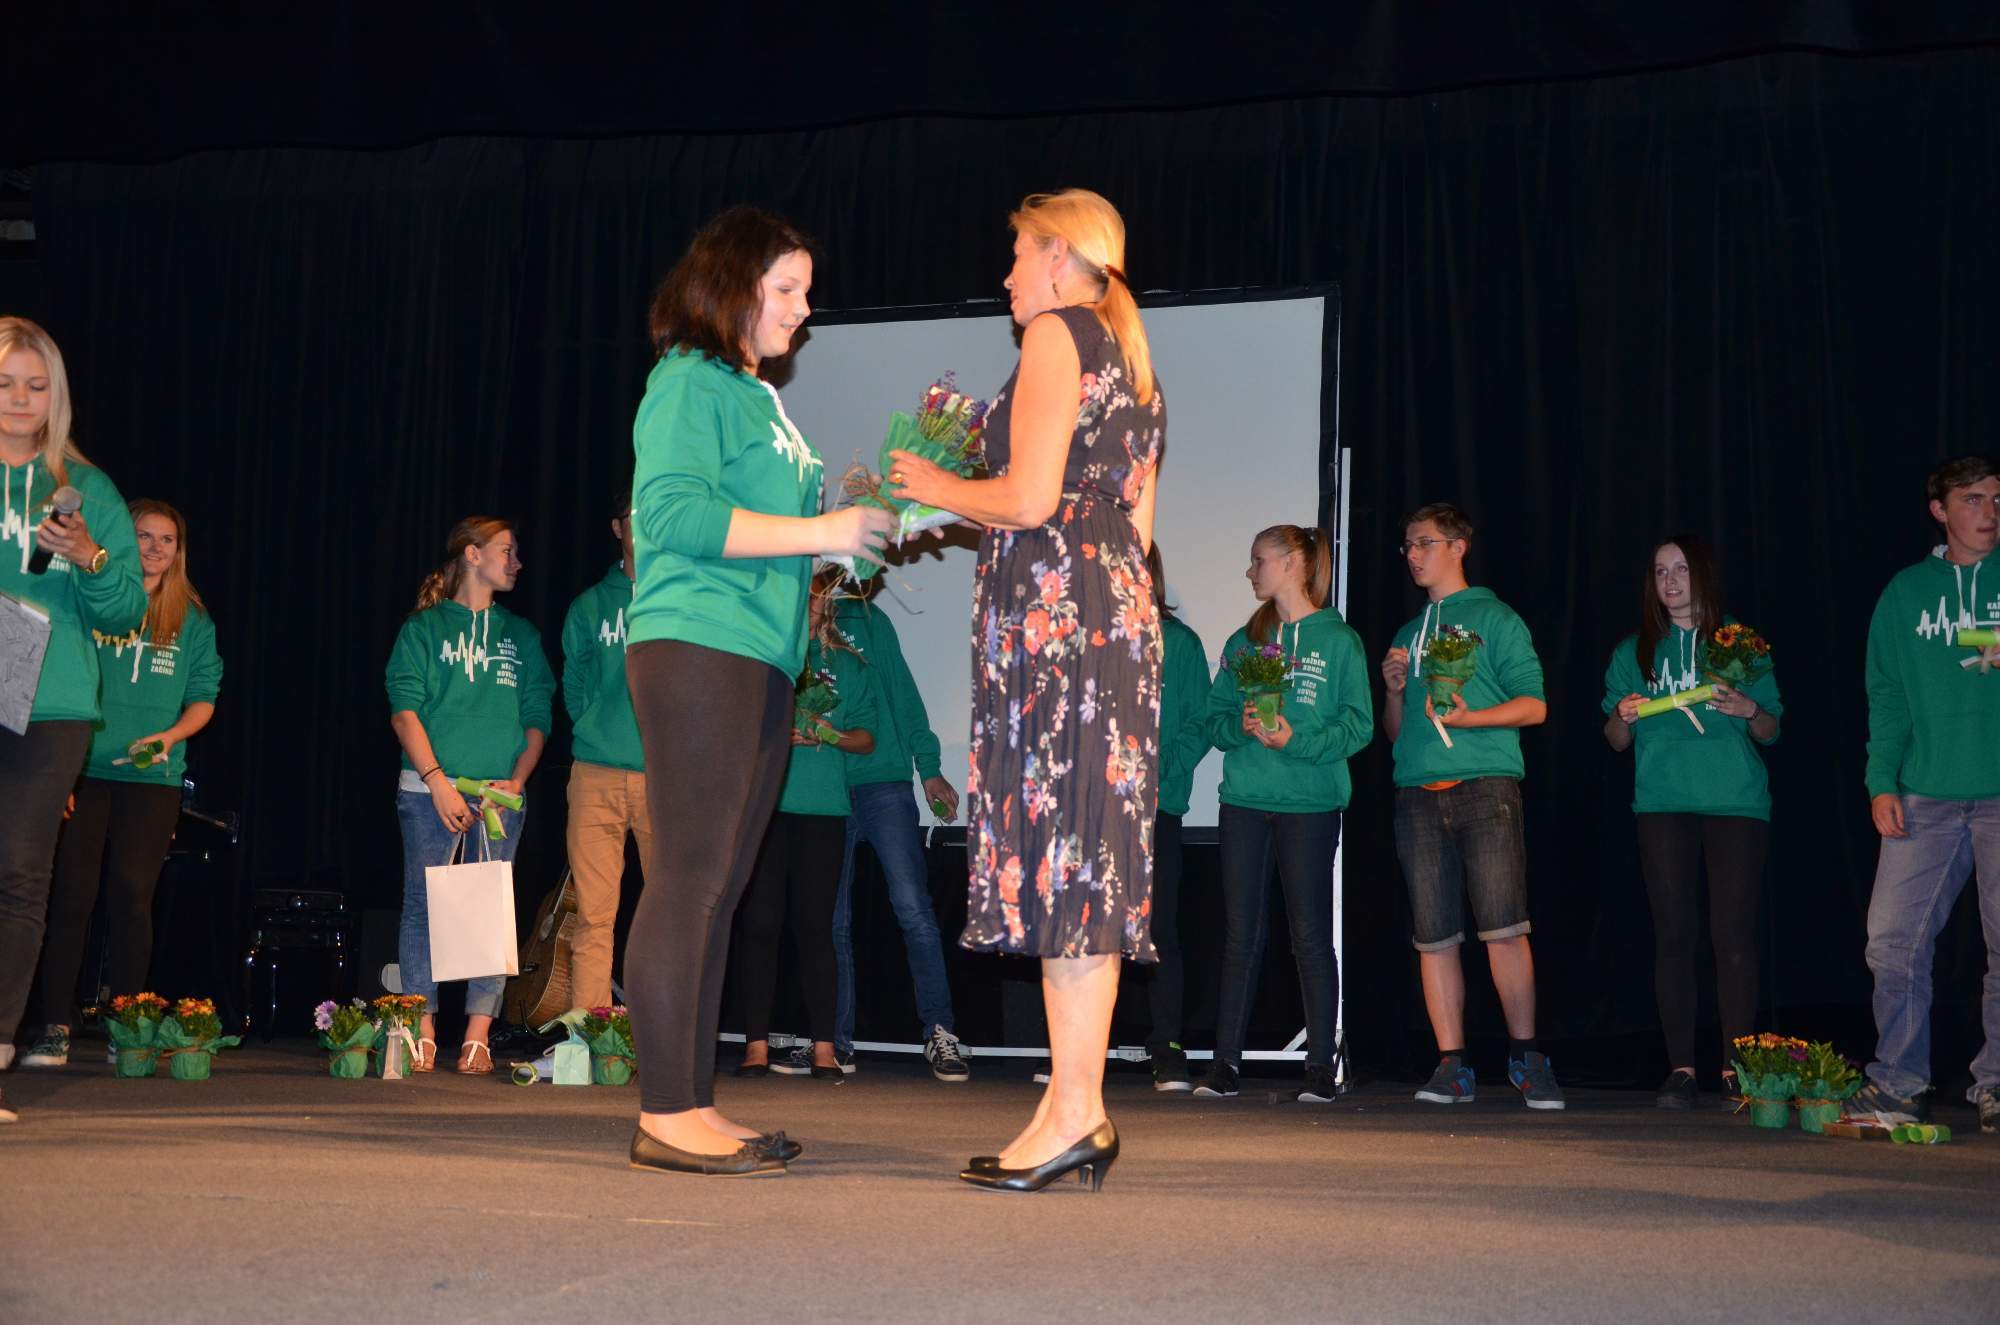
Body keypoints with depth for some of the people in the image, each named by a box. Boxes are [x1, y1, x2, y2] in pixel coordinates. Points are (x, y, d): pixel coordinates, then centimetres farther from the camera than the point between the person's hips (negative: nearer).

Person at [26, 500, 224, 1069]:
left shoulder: (192, 622, 13)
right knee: (71, 893, -6)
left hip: (152, 775, 1)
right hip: (85, 768, -1)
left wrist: (171, 735, -8)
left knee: (130, 894, -4)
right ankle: (55, 1028, -4)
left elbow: (203, 698, 12)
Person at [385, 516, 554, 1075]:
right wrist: (437, 780, -13)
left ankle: (477, 1038, -4)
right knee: (424, 905, -4)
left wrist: (517, 780, -3)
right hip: (430, 790, -3)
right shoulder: (424, 628, 7)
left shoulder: (521, 636, 18)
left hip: (501, 793, 3)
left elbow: (537, 717, 13)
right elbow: (404, 711, -2)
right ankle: (423, 1037, -1)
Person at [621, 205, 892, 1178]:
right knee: (689, 879, -10)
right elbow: (675, 514, -17)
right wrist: (818, 533, -15)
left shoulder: (757, 398, 24)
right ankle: (665, 1117, -8)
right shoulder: (689, 383, -4)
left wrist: (854, 520, 14)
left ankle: (693, 1107, 12)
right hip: (696, 649, -9)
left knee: (718, 889, 8)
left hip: (757, 661, 9)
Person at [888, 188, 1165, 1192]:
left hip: (1053, 609, -9)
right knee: (1088, 856, 6)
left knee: (1058, 845, -10)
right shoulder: (1130, 360, 24)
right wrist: (972, 505, 27)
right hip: (1119, 610, 9)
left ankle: (1073, 1109, -10)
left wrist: (941, 489, 4)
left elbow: (1031, 499, -14)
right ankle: (1080, 1109, 7)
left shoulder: (1057, 334, -3)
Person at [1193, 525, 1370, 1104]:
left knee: (1311, 936, -1)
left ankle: (1321, 1066, 5)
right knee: (1240, 935, 4)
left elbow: (1358, 726, -5)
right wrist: (1242, 725, -10)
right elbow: (1215, 718, 11)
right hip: (1244, 801, 4)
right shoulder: (1243, 642, 14)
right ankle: (1225, 1061, 7)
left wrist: (1295, 739, -18)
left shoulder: (1338, 640, 1)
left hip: (1310, 802, -4)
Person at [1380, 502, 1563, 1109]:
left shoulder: (1494, 618, 7)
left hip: (1485, 785, -5)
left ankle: (1526, 1057, -4)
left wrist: (1468, 717, -14)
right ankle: (1452, 1066, 4)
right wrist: (1395, 691, 6)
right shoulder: (1406, 635, 23)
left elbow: (1533, 705, -1)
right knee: (1434, 936, 0)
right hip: (1418, 792, 5)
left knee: (1502, 928, -12)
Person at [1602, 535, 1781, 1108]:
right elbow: (1616, 740, 14)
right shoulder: (1634, 652, 15)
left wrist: (1749, 710, -10)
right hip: (1663, 803, 1)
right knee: (1673, 934, -3)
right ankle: (1680, 1067, -1)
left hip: (1737, 802, -1)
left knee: (1734, 933, -8)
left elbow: (1771, 732, 11)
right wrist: (1624, 716, -7)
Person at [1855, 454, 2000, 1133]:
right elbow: (1886, 695, 10)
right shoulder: (1906, 592, 12)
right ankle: (1900, 1082, 8)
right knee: (1893, 941, -2)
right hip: (1926, 797, 2)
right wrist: (1881, 781, 0)